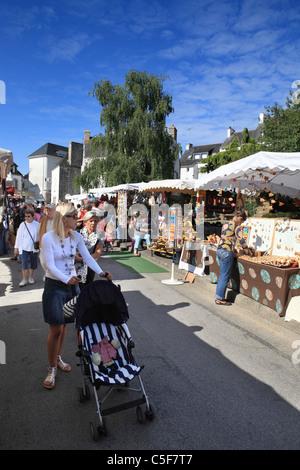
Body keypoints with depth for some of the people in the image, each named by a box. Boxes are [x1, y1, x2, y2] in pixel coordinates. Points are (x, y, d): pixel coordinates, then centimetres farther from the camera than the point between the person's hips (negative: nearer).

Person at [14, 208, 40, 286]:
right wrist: (16, 247, 6)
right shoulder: (22, 225, -2)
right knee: (24, 264, -5)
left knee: (33, 264, 9)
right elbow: (19, 236, 4)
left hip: (34, 248, 0)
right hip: (24, 248, 0)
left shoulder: (37, 225, -4)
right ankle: (24, 279, 9)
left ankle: (31, 278, 27)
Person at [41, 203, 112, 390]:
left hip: (72, 284, 5)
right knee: (56, 329, -1)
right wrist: (67, 279, -35)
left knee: (64, 326, 16)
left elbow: (87, 257, -3)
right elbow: (50, 266, -21)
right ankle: (52, 369, 18)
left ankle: (58, 358, 38)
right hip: (55, 286, -5)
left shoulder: (76, 236, 0)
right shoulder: (48, 237, -16)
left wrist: (101, 272, -17)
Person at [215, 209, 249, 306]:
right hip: (227, 252, -8)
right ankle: (220, 298, 6)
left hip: (219, 250, 8)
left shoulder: (225, 224, 14)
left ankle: (218, 296, 21)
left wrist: (233, 249, 23)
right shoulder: (236, 226, -9)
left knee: (222, 275, 16)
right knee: (225, 276, 1)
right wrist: (247, 252, 2)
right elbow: (241, 240, -11)